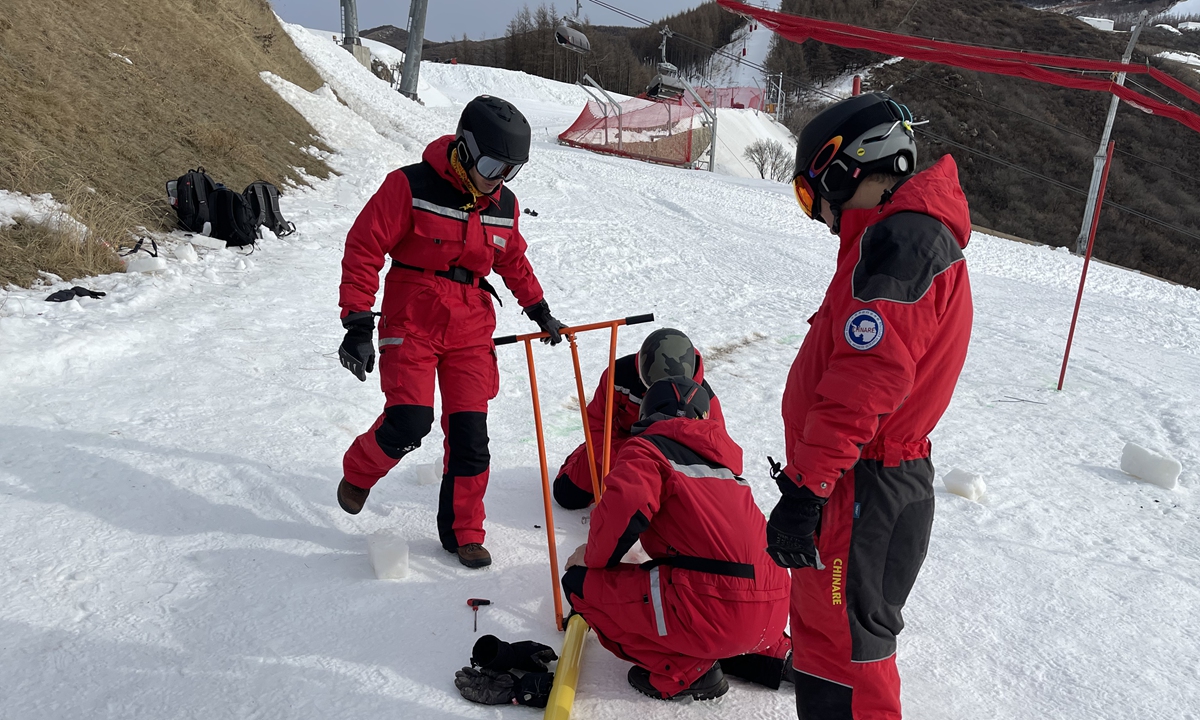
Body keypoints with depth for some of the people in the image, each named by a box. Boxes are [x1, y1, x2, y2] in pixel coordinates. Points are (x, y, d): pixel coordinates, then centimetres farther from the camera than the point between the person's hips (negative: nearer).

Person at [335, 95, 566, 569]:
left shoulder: (504, 205, 5)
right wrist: (357, 323, -15)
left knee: (469, 432, 1)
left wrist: (540, 311, 25)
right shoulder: (412, 186, -12)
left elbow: (513, 261, 23)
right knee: (409, 421, -14)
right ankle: (358, 472, 20)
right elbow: (364, 249, -11)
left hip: (471, 326, 4)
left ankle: (463, 532, 18)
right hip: (412, 320, -4)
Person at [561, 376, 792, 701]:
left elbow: (625, 507, -17)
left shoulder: (646, 447, 3)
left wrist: (593, 557, 3)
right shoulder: (719, 457, 24)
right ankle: (771, 655, 19)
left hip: (716, 615, -8)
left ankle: (682, 673, 2)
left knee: (582, 583, 2)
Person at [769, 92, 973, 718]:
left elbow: (865, 380, -27)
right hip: (883, 481, 10)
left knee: (842, 651, -1)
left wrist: (803, 489, -25)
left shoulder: (898, 238, -17)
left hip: (860, 497, -10)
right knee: (827, 633, 23)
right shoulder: (923, 235, 17)